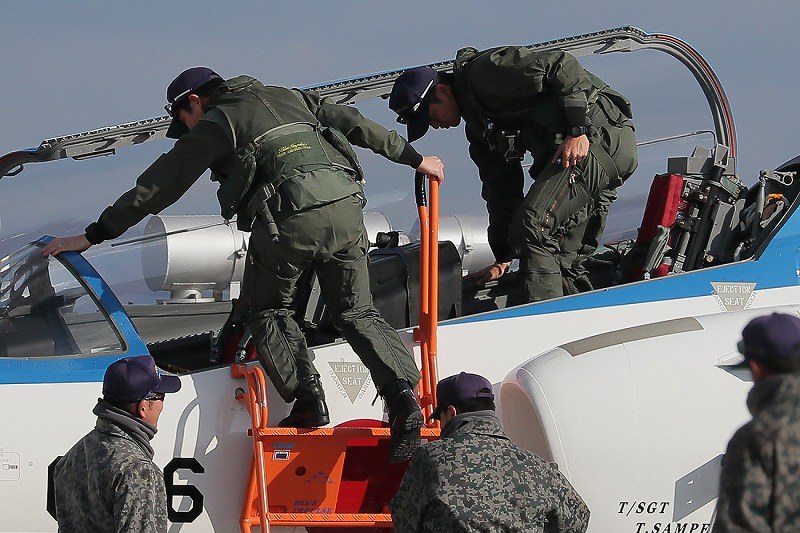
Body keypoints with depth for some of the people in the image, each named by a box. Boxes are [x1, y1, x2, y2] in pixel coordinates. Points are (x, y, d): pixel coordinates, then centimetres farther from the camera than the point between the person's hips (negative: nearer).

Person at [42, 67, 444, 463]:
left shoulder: (214, 125, 13)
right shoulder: (291, 98, 29)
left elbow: (159, 186, 10)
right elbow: (356, 124, 32)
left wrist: (94, 235, 12)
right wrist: (414, 159, 44)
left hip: (289, 220, -5)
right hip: (346, 207, 5)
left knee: (267, 310, 16)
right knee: (357, 313, 14)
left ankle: (306, 394, -3)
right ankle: (403, 396, -6)